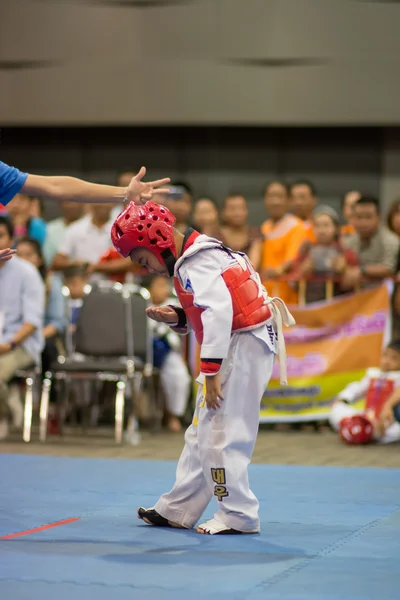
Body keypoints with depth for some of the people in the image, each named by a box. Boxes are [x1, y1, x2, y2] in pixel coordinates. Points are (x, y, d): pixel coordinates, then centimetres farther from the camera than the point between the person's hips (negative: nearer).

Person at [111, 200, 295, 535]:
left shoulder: (197, 262, -17)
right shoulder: (194, 257, 14)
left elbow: (220, 311, -27)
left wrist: (211, 371, -27)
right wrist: (177, 318, 2)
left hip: (243, 347, -11)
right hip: (236, 346, 11)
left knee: (221, 435, -7)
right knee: (203, 432, 16)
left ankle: (238, 516, 1)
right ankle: (177, 511, 24)